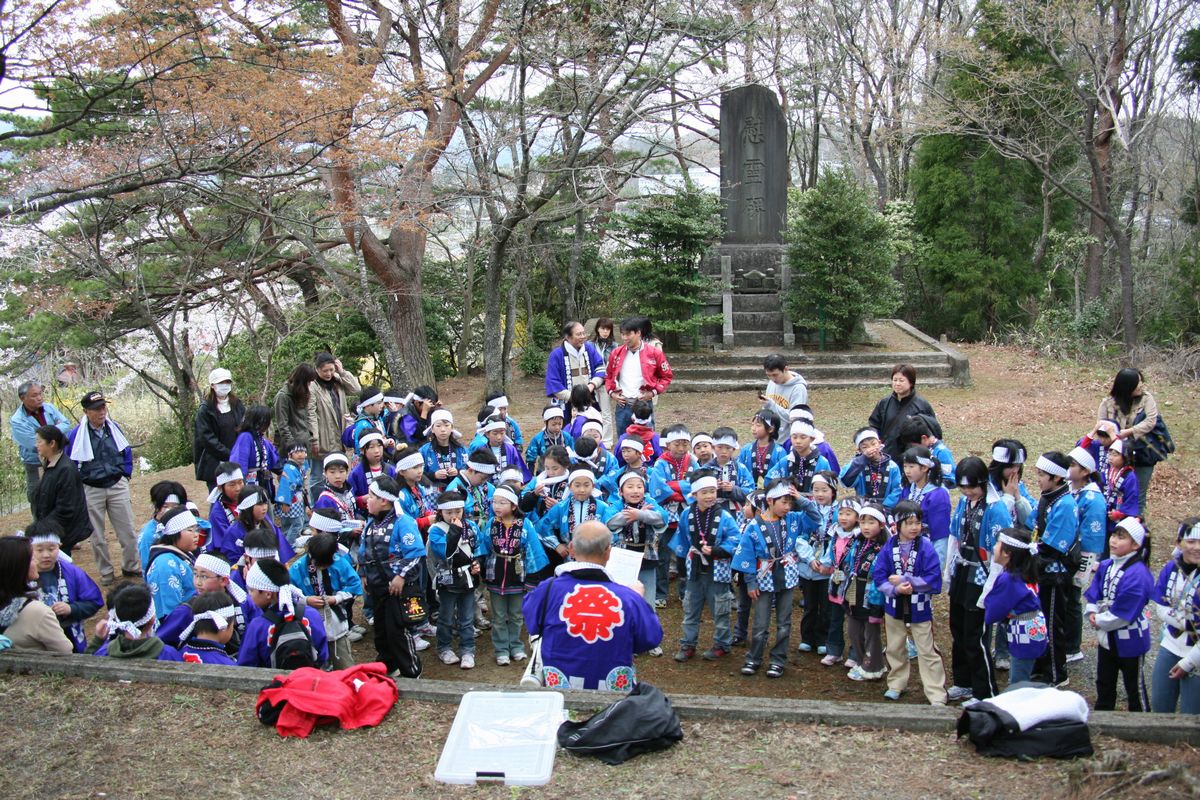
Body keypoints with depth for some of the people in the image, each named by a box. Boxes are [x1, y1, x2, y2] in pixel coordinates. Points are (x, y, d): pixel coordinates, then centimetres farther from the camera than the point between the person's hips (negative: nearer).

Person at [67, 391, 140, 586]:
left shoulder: (114, 428, 2)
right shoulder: (77, 435, -10)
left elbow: (127, 452, 16)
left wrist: (125, 473, 9)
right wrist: (81, 481, -1)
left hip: (117, 487, 2)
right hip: (91, 491, -2)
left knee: (127, 530, 5)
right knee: (97, 535, 8)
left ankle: (132, 567, 19)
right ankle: (105, 572, 21)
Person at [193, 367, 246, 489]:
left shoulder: (238, 405, 9)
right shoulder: (205, 410, -3)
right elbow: (207, 438, -9)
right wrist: (229, 454, -15)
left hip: (237, 464, 3)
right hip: (214, 465, -3)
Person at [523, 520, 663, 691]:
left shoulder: (547, 590, -18)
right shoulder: (630, 598, -19)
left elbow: (532, 626, 3)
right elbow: (653, 638, -3)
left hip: (558, 690, 0)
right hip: (615, 690, 0)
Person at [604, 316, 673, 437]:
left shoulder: (654, 353, -4)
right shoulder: (616, 353, 6)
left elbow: (667, 376, 4)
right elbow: (608, 375, 19)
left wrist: (654, 392, -7)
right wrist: (611, 392, 4)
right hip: (622, 405, 3)